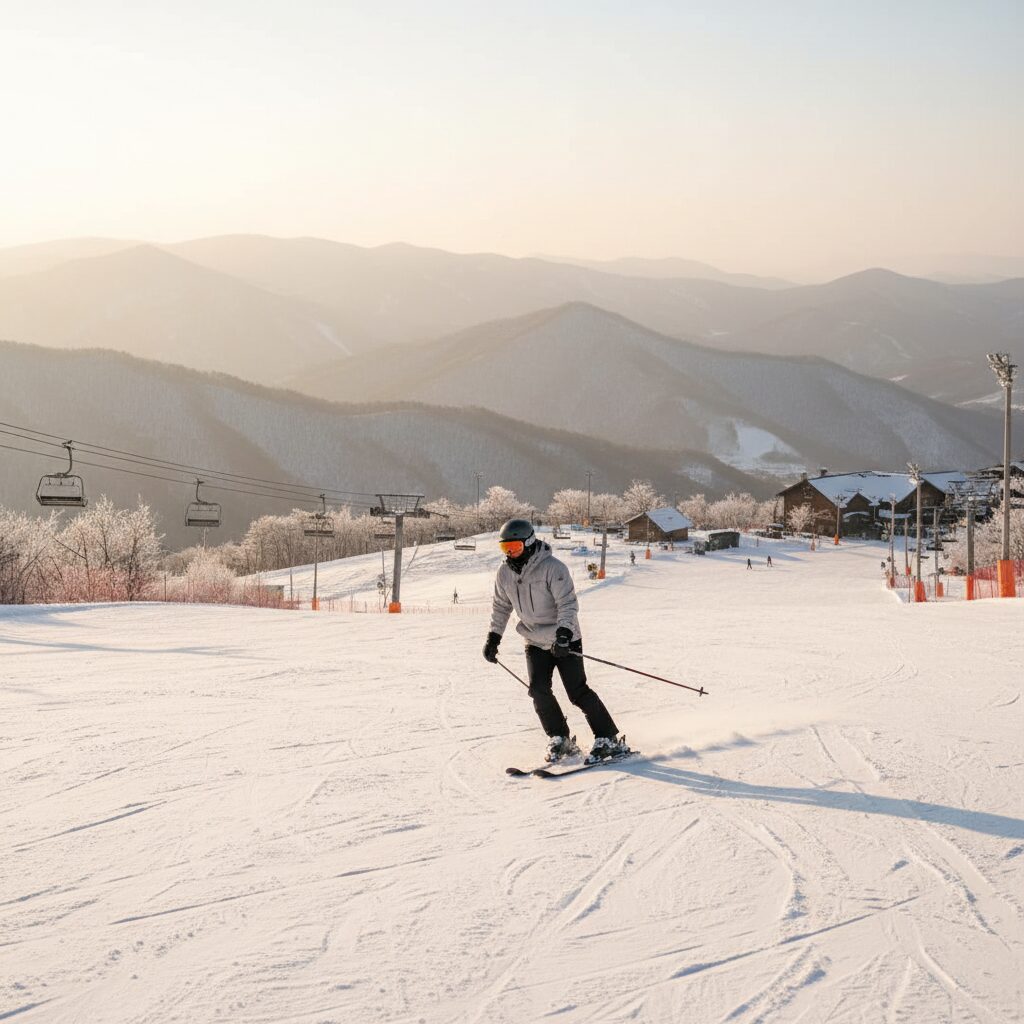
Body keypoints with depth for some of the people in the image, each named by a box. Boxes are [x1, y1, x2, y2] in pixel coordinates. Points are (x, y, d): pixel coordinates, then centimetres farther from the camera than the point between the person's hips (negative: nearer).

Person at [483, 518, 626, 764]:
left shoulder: (552, 568, -22)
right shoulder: (505, 573, -3)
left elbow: (568, 605, -25)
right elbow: (501, 606, 13)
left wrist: (563, 635, -38)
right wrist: (493, 637, 11)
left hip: (565, 641, -5)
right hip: (535, 643, 5)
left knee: (578, 692, -9)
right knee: (539, 690, -10)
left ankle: (609, 740, 1)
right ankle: (560, 739, 5)